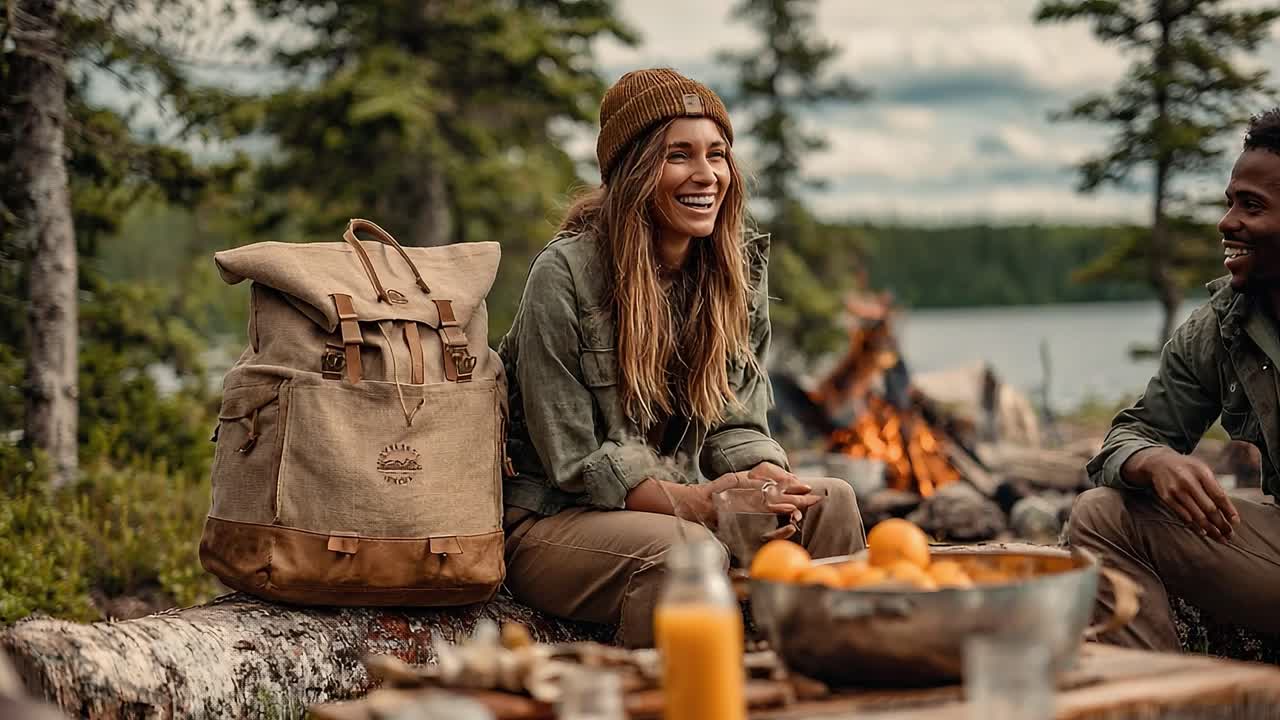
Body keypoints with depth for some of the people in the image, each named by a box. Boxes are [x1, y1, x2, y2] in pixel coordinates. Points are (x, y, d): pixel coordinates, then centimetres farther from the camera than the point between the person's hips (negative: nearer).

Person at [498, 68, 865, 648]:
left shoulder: (739, 269, 3)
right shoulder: (565, 274, -16)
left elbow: (735, 424, 6)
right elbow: (573, 460, -15)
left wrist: (765, 478, -18)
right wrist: (698, 501, -25)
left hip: (687, 501, 6)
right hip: (554, 520, -6)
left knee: (828, 503, -15)